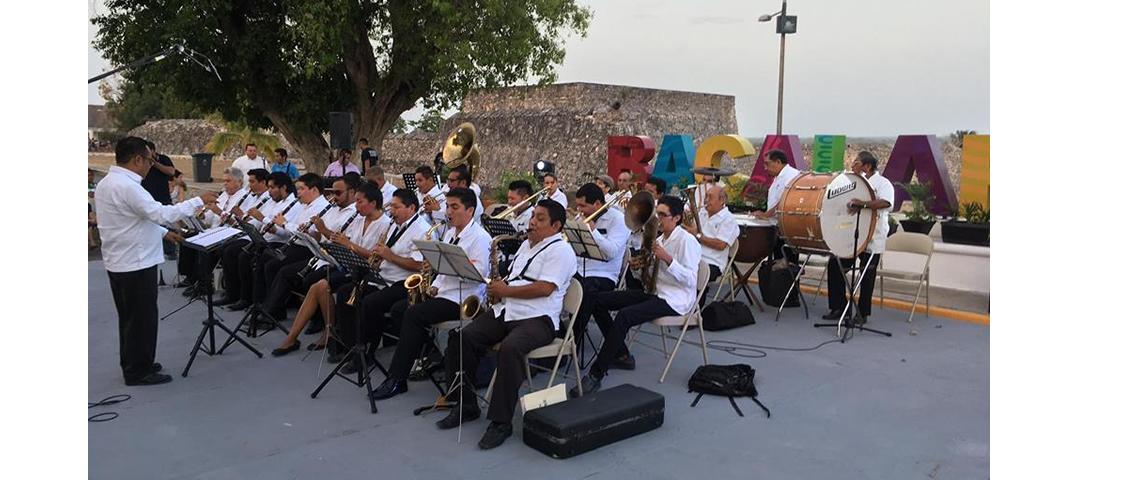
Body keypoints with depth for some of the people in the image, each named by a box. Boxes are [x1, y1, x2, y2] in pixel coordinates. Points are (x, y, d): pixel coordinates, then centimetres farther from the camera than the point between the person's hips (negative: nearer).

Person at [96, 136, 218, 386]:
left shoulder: (106, 183, 11)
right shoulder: (127, 186, -22)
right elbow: (161, 213, -26)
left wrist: (163, 232, 19)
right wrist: (199, 201, -20)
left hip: (118, 262, 10)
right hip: (136, 263, -10)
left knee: (129, 317, 19)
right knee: (142, 318, 1)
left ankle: (131, 364, 31)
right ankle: (138, 371, 10)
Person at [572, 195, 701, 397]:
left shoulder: (687, 241, -11)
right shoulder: (660, 238, 15)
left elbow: (690, 280, -19)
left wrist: (667, 258, -28)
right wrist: (641, 264, 2)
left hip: (675, 299, -9)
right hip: (656, 291, 9)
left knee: (625, 316, -33)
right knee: (598, 301, -2)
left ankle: (596, 375, -28)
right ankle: (621, 356, 6)